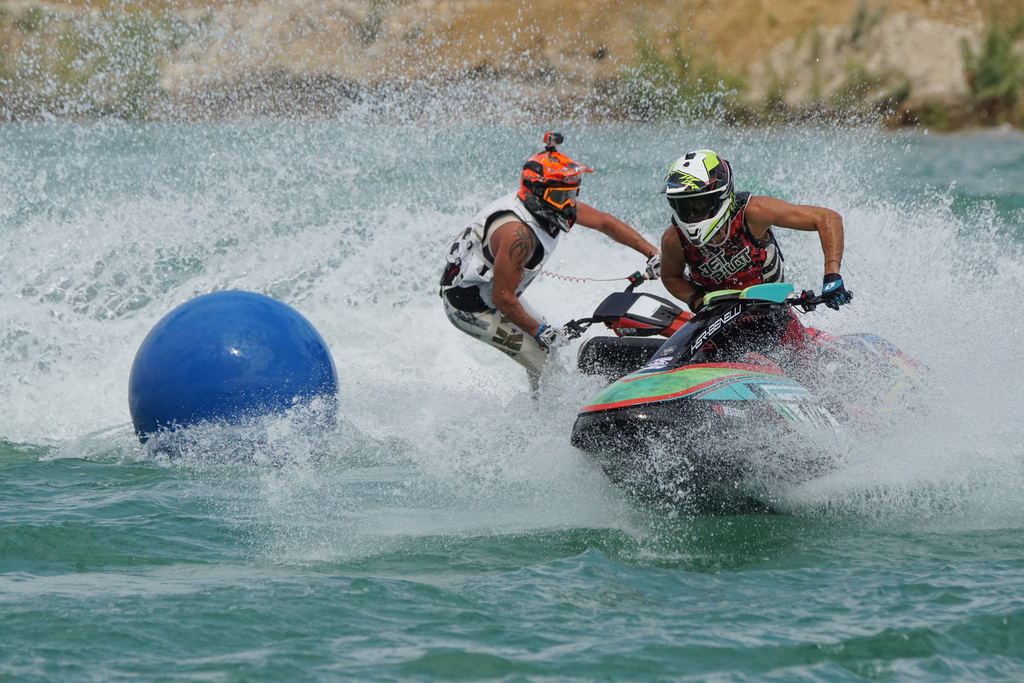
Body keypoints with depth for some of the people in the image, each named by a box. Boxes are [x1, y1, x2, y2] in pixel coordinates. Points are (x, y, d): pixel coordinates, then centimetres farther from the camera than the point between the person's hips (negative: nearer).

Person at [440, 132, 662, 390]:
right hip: (470, 307, -10)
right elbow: (503, 298, -29)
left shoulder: (552, 207, -8)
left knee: (555, 346, 17)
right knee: (545, 361, -12)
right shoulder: (517, 232, -35)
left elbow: (605, 222, 4)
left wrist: (652, 252, 0)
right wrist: (539, 331, -17)